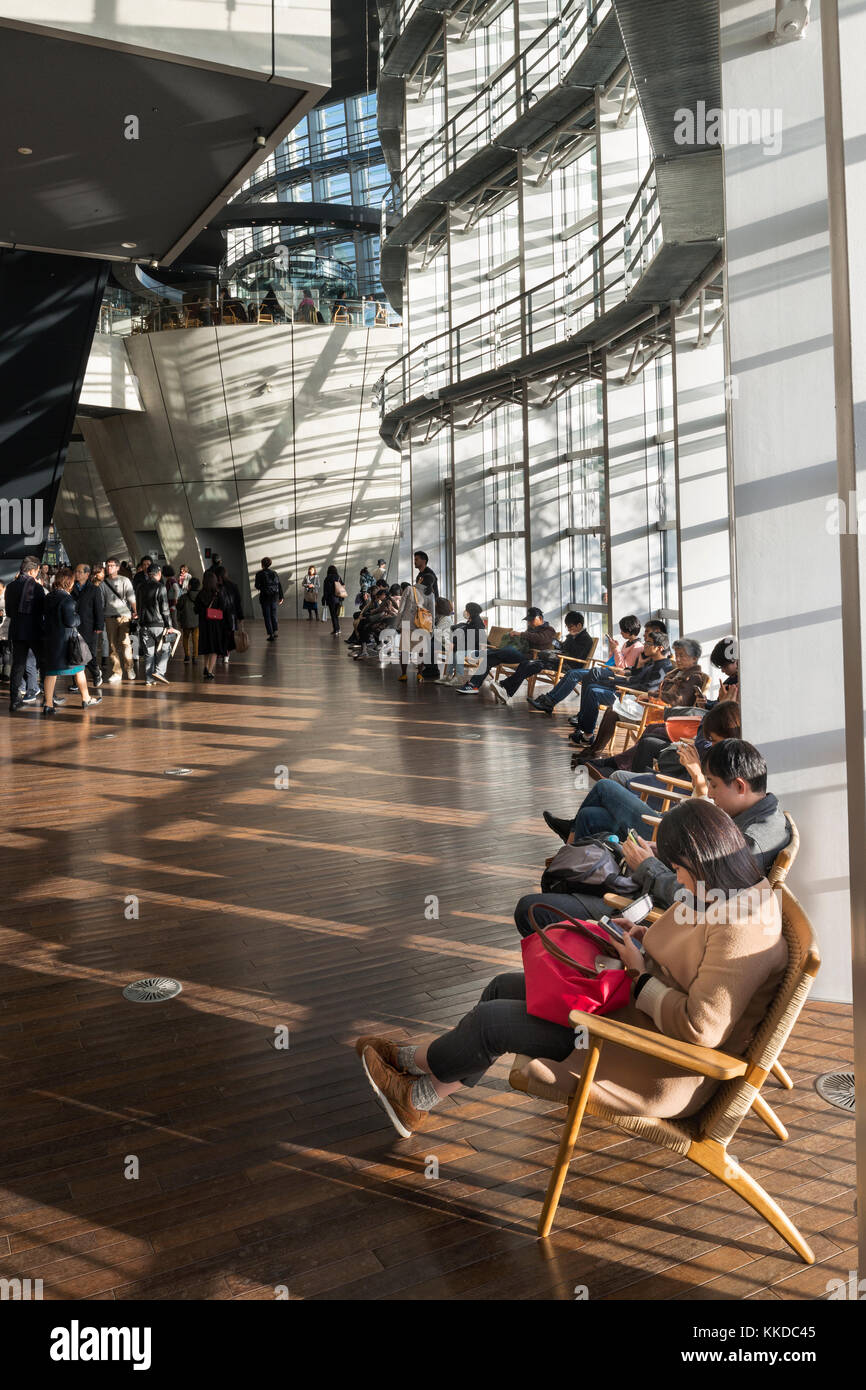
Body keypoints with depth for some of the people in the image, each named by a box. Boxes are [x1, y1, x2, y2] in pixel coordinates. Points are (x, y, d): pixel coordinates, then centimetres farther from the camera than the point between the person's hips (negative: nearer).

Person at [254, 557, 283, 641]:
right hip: (275, 597, 4)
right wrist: (281, 597, 9)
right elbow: (279, 586, 4)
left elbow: (257, 586, -9)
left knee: (267, 616, 3)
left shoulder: (260, 574, -8)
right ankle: (275, 632, 13)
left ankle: (271, 635, 0)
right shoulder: (275, 573, 5)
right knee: (274, 615, 16)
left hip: (265, 597, -4)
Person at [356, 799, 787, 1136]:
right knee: (504, 988, 11)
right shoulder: (738, 894, 2)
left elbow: (701, 1027, -32)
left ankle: (418, 1061, 26)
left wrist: (640, 976, -19)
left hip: (660, 1066, -11)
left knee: (491, 1021, -6)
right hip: (641, 1007, 11)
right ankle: (422, 1096, 24)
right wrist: (648, 938, 5)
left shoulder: (741, 932, -29)